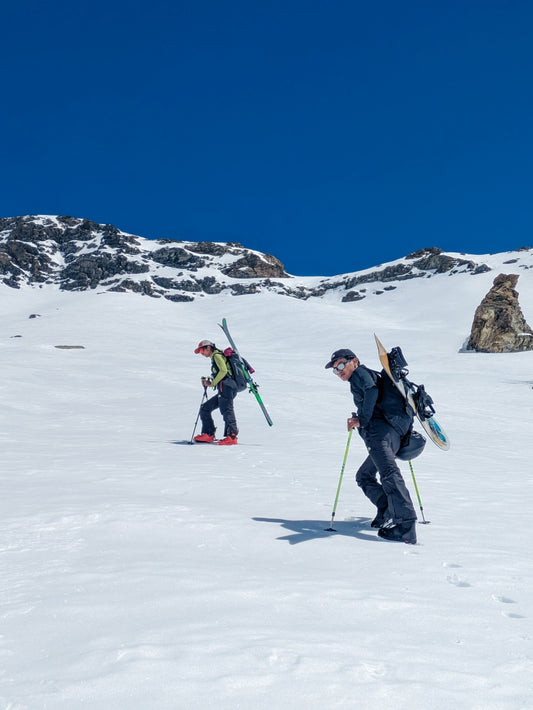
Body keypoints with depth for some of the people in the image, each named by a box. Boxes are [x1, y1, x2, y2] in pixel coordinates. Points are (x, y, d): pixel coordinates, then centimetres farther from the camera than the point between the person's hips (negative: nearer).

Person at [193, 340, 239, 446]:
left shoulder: (217, 355, 1)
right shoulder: (215, 358, 30)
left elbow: (223, 371, -14)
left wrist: (212, 383, -8)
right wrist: (208, 382, 15)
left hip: (226, 386, -10)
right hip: (223, 390, 10)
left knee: (226, 411, -22)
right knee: (204, 409, 12)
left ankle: (231, 436, -33)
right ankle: (208, 434, 7)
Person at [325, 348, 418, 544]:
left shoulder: (360, 373, 7)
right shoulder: (372, 376, 34)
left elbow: (372, 391, -13)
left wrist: (362, 419, -15)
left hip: (379, 430, -11)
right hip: (395, 435, 11)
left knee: (388, 474, -25)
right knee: (364, 476, 21)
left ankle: (406, 525, -36)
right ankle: (388, 513, 8)